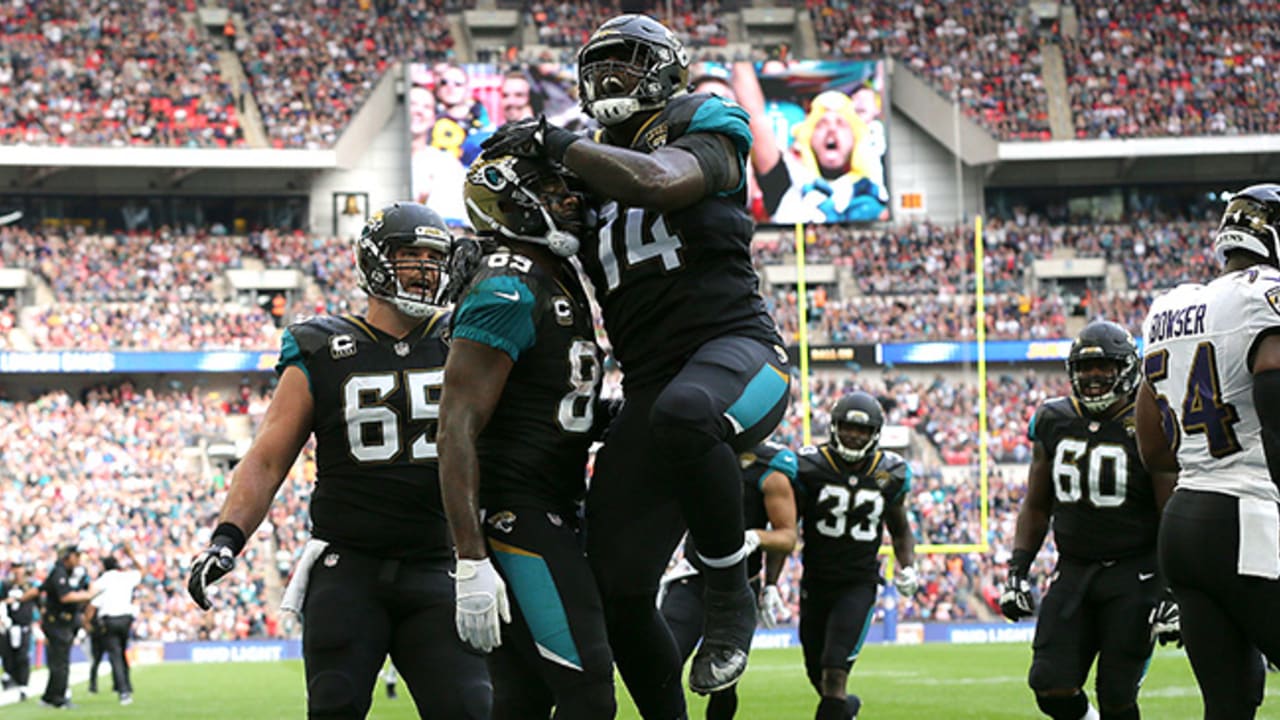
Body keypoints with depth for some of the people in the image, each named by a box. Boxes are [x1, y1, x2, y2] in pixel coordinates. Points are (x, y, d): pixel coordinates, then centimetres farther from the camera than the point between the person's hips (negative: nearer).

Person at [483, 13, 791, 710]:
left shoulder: (702, 132, 2)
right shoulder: (592, 173, 20)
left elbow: (658, 182, -22)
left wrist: (557, 143, -14)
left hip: (735, 348, -7)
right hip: (649, 384, 7)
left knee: (682, 415, -43)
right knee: (616, 588, -2)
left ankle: (731, 595, -22)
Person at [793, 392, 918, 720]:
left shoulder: (889, 474, -3)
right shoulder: (809, 468, -9)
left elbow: (900, 529, 14)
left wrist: (907, 567, -3)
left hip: (859, 585, -1)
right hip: (816, 581, 1)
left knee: (835, 672, -17)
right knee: (819, 677, 13)